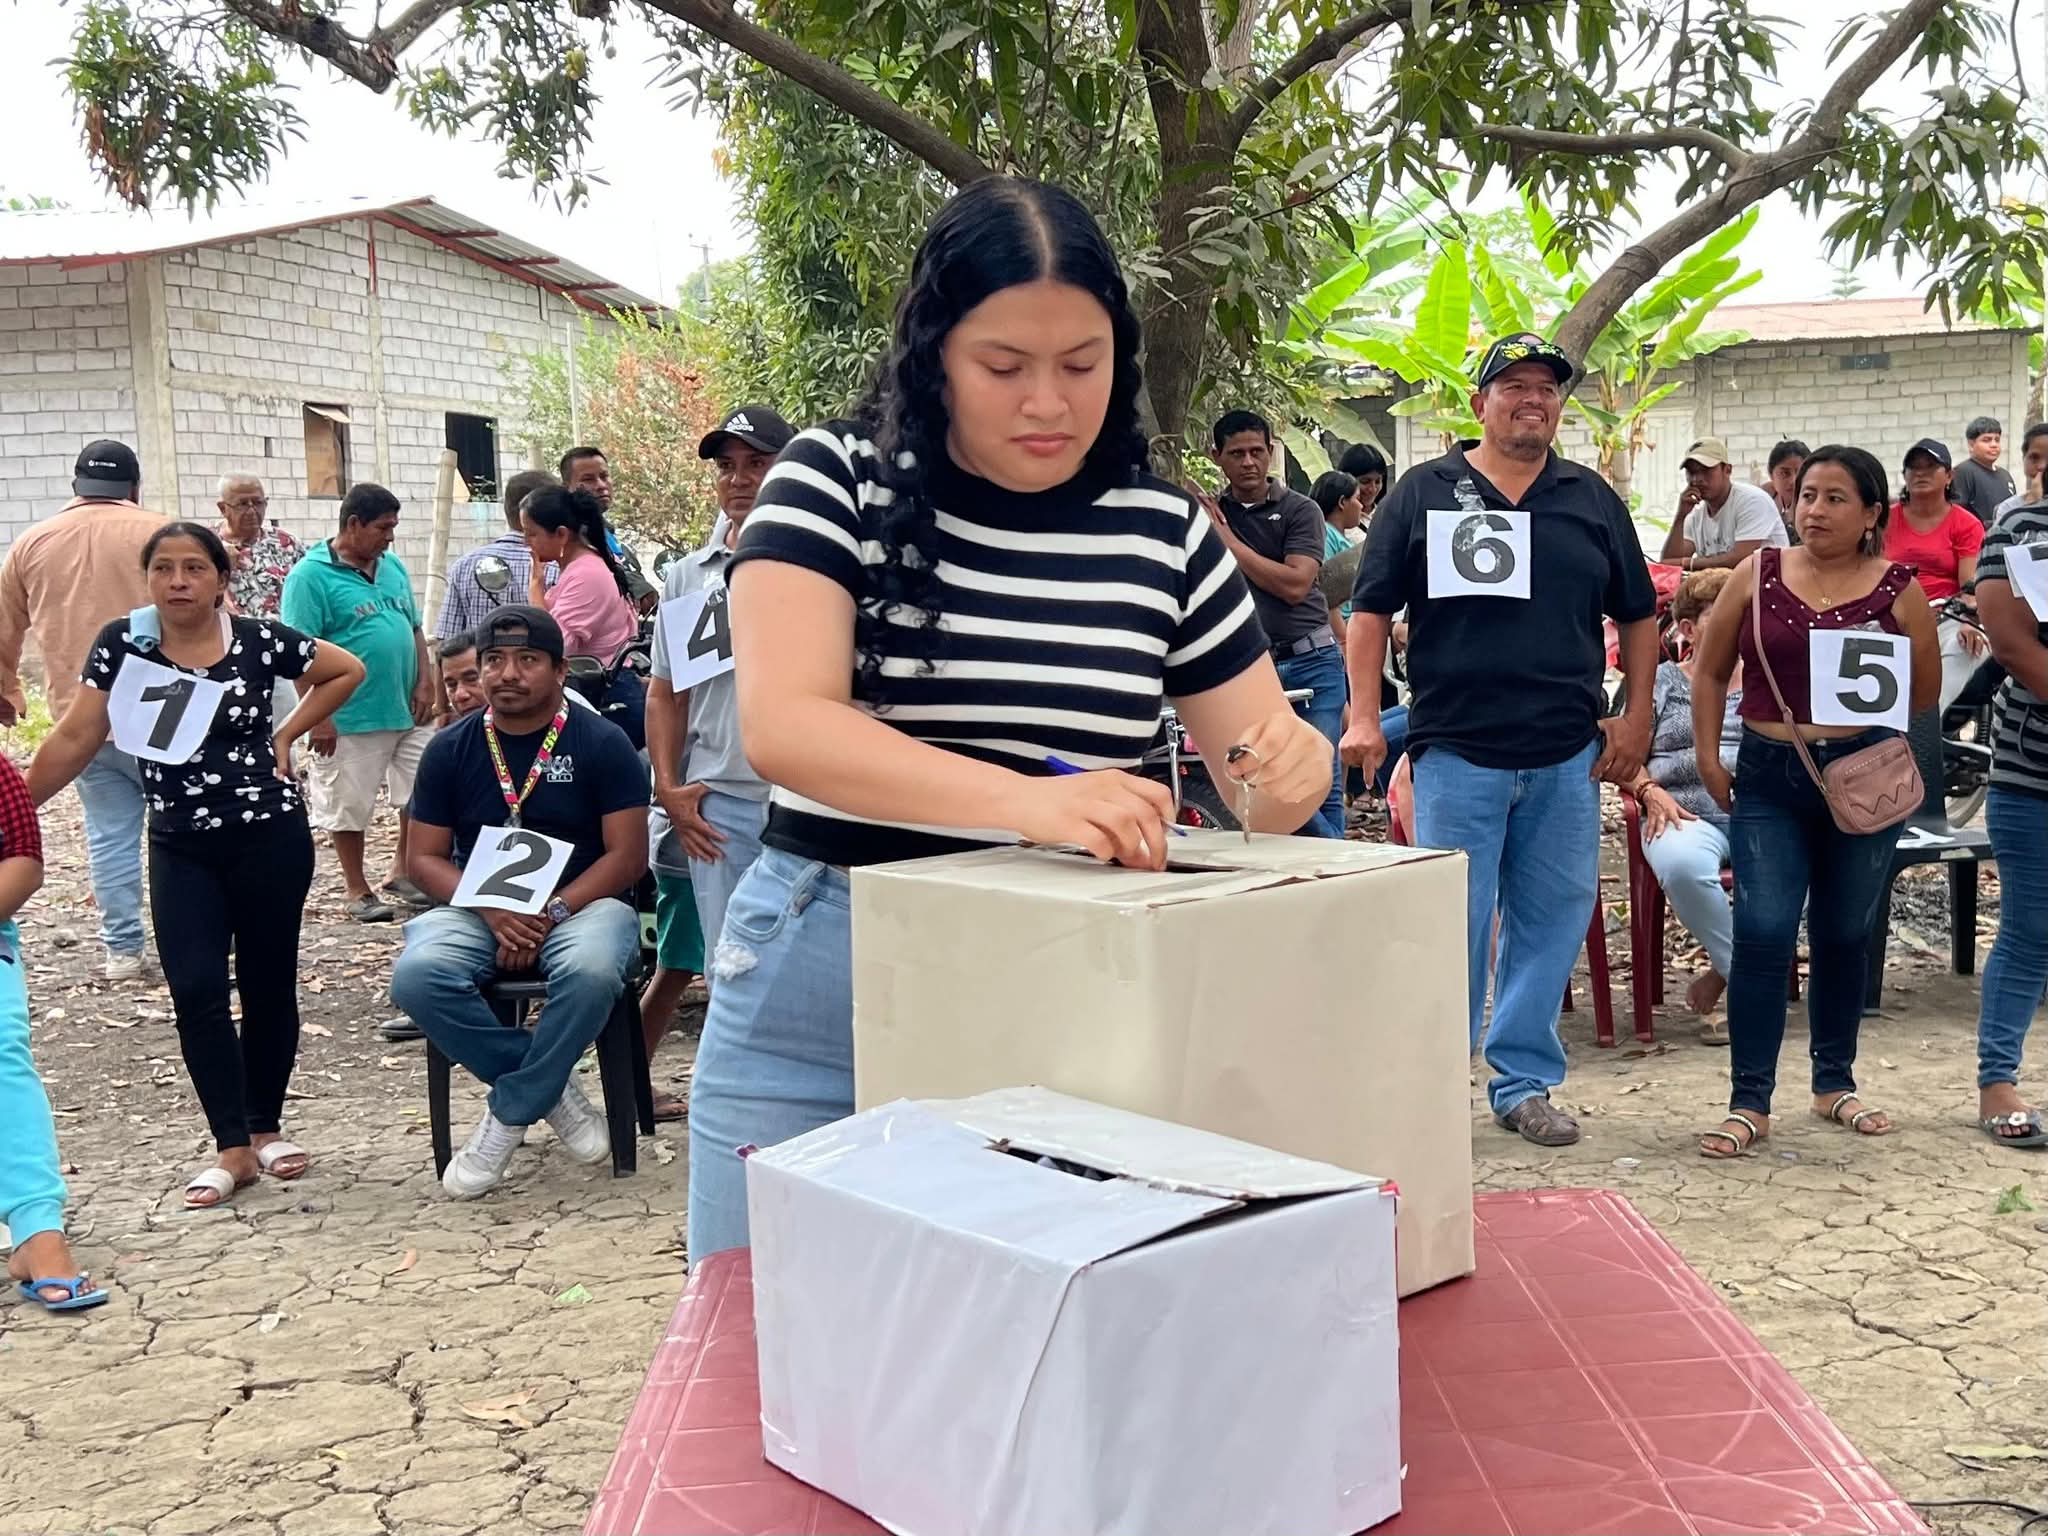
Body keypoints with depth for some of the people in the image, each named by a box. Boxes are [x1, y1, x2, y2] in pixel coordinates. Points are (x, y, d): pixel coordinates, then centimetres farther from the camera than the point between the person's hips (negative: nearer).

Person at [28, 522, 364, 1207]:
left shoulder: (260, 638, -7)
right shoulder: (121, 642, -4)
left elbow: (348, 671, 6)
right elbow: (76, 737, -3)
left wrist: (285, 735, 0)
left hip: (269, 836, -1)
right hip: (179, 848, 1)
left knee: (267, 983, 7)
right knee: (196, 991, -7)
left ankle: (266, 1128, 24)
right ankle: (233, 1148, 1)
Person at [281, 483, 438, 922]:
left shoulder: (393, 567, 11)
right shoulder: (311, 575, -10)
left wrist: (425, 683, 5)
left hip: (409, 711, 7)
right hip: (350, 720, -6)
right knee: (349, 807, 5)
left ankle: (402, 871, 27)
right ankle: (358, 891, 19)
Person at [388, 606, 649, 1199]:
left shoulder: (601, 742, -2)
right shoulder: (450, 749, 7)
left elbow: (627, 854, -6)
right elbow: (425, 857, 5)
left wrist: (550, 914, -19)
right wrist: (493, 911, -14)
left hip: (581, 904, -2)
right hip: (478, 910, 3)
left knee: (591, 971, -37)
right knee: (416, 976, -29)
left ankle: (509, 1113, -14)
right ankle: (552, 1088, -11)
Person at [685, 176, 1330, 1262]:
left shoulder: (1163, 530, 2)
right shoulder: (835, 481, -5)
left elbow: (1263, 770, 8)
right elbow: (781, 724, -19)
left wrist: (1293, 765, -17)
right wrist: (1022, 800, -34)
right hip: (819, 983, -1)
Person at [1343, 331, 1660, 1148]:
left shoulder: (1591, 499, 11)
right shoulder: (1425, 493, 3)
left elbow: (1637, 614, 16)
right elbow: (1370, 610, 2)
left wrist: (1636, 716, 7)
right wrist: (1363, 715, -7)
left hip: (1567, 754, 3)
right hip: (1456, 750, -3)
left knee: (1553, 920, 7)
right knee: (1453, 924, 0)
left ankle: (1525, 1081, 19)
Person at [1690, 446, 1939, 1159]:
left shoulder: (1897, 588, -1)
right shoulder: (1759, 574, 2)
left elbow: (1926, 690, 6)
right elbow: (1710, 671, 9)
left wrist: (1872, 697, -10)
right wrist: (1708, 758, 3)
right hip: (1768, 779, 0)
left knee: (1845, 936, 12)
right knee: (1761, 934, -7)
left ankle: (1835, 1083, 29)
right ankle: (1749, 1103, -1)